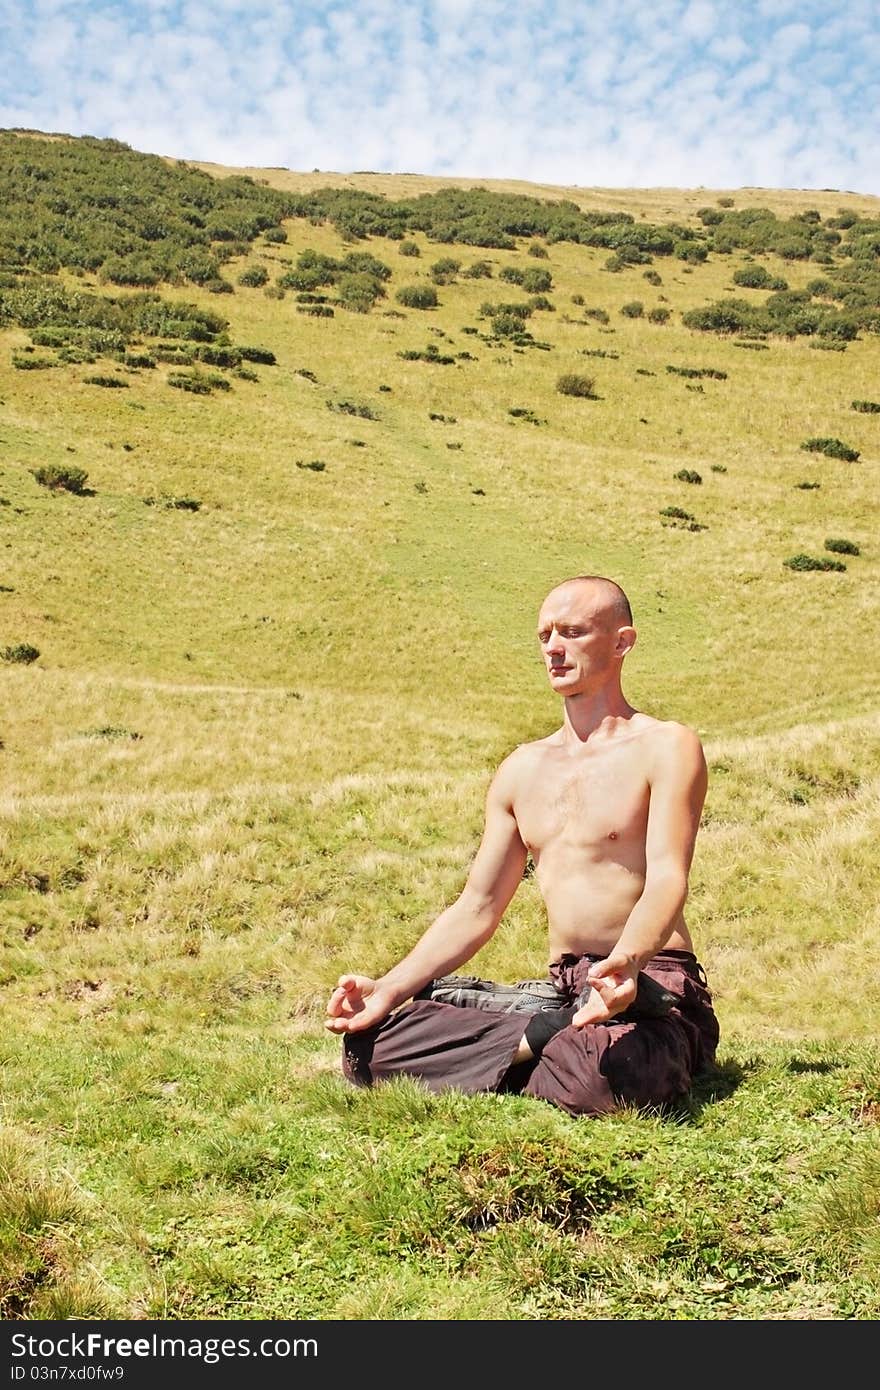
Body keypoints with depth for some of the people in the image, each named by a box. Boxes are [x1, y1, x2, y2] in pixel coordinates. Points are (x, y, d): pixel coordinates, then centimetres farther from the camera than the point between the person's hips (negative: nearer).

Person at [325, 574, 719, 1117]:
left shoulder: (666, 747, -2)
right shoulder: (522, 770, 17)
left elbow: (668, 880, -17)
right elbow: (477, 908, 16)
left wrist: (624, 964, -38)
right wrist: (390, 989, 2)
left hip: (651, 989, -5)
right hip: (560, 994, 6)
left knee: (599, 1075, -41)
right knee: (369, 1039, -12)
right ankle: (546, 1038, -12)